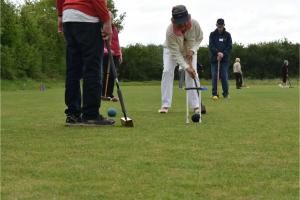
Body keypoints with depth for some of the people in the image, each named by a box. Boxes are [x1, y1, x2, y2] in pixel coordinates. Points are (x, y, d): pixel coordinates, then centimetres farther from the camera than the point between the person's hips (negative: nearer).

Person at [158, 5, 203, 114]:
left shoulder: (195, 24, -33)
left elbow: (199, 38, -11)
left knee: (193, 72, -13)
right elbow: (175, 53, -35)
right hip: (171, 50, -2)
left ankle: (196, 105, -10)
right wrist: (186, 67, -41)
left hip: (189, 50, 2)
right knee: (167, 71, -16)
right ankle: (165, 105, -10)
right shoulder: (170, 31, -40)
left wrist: (192, 50, -26)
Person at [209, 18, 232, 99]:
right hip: (214, 59, 0)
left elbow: (229, 47, 2)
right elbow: (211, 46, -4)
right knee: (214, 76, -3)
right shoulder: (212, 34, 5)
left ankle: (226, 93, 5)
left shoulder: (227, 35, 8)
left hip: (224, 58, 0)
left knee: (224, 76, -2)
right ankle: (214, 94, 1)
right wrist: (218, 53, -20)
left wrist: (223, 54, -13)